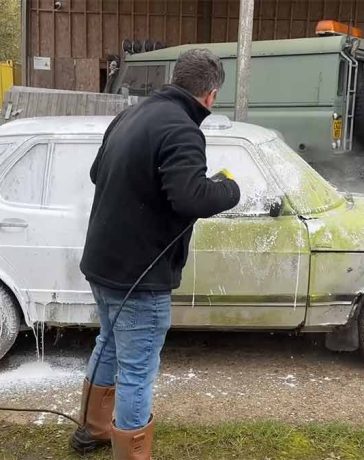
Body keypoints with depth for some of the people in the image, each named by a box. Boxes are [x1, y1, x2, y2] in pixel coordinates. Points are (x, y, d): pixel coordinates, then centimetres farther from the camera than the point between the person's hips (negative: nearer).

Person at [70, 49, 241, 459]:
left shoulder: (131, 115, 8)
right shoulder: (180, 129, -21)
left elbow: (97, 173, 19)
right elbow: (191, 198, -33)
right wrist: (231, 190, -15)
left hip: (102, 261, 10)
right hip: (138, 274, -10)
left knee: (110, 345, 26)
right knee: (136, 372, 2)